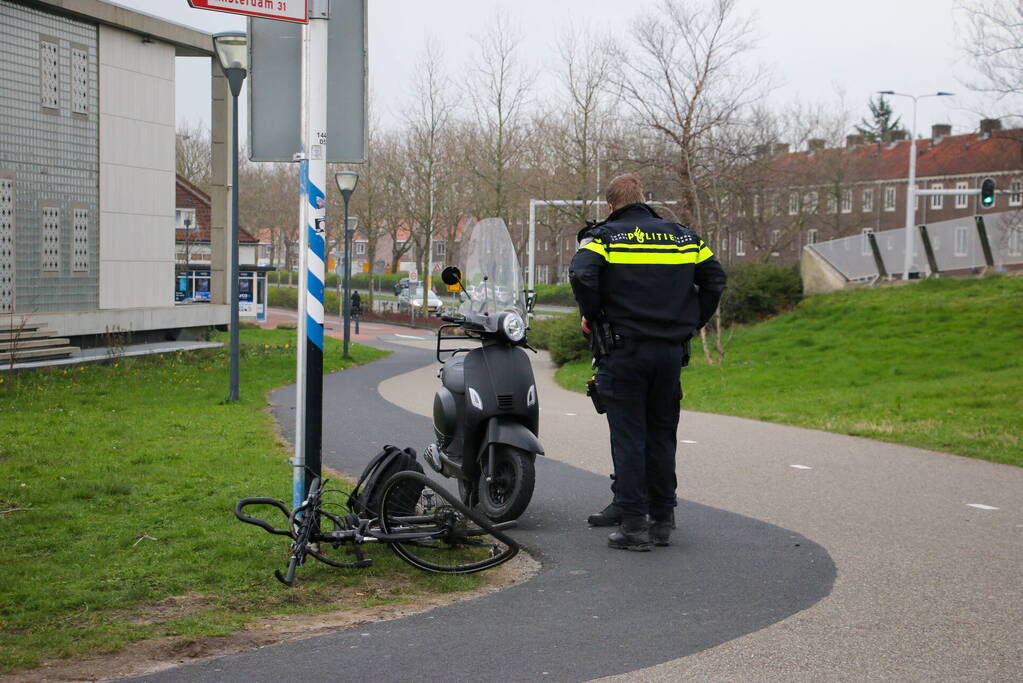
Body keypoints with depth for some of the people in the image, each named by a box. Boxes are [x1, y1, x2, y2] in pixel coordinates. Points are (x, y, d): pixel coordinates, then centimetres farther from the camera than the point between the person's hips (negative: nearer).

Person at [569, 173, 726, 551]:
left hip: (624, 350, -4)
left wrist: (592, 316, -5)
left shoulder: (604, 236, -2)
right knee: (662, 435, 12)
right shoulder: (682, 236, 12)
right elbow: (715, 278, 10)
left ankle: (633, 522, -2)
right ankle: (661, 518, 16)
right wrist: (692, 322, 16)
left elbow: (582, 274, -19)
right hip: (671, 350, 4)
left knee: (628, 437, 0)